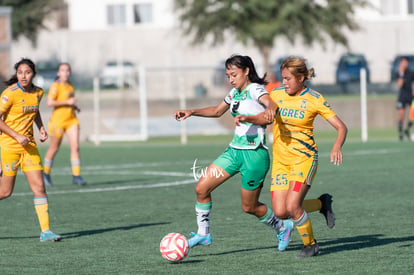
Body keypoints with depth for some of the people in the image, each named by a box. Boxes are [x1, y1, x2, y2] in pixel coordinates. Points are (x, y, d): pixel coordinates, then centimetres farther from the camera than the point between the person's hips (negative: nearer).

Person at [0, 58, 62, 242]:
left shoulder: (38, 92, 4)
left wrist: (41, 128, 7)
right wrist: (17, 136, -20)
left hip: (28, 144, 5)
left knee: (39, 187, -4)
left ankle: (45, 231, -3)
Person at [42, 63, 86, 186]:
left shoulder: (70, 86, 13)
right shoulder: (56, 86, -9)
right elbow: (50, 102, -20)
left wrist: (74, 106, 10)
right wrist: (67, 102, -19)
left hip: (71, 120, 6)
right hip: (58, 120, -6)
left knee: (75, 147, -7)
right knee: (54, 148, 6)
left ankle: (76, 176, -7)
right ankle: (46, 173, 25)